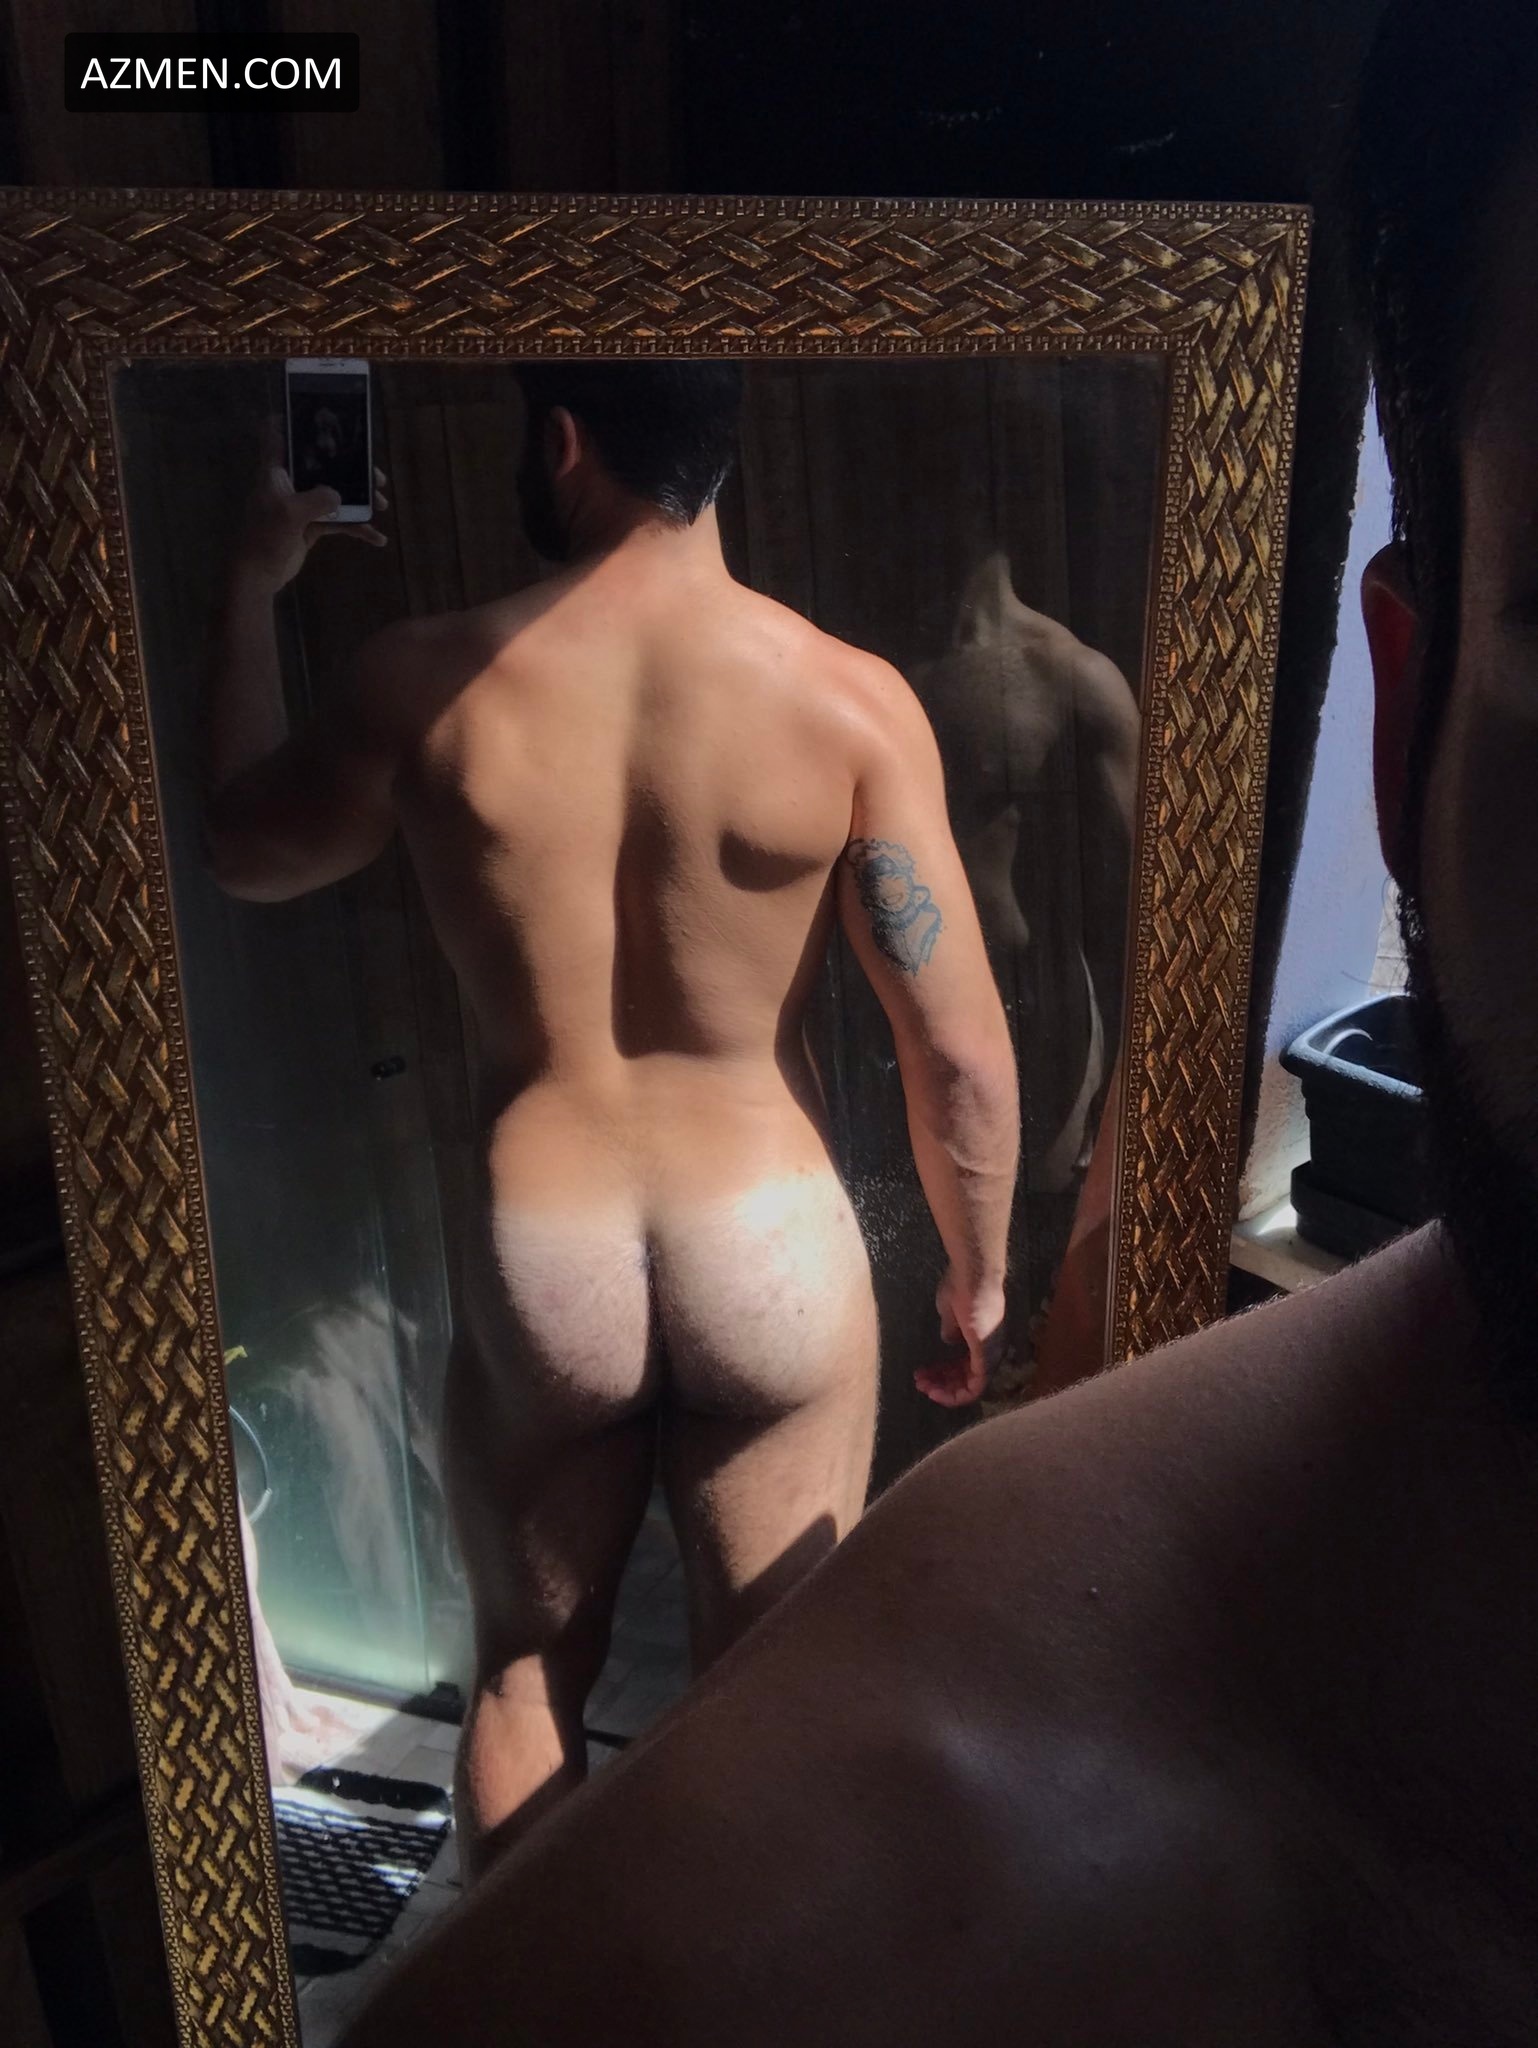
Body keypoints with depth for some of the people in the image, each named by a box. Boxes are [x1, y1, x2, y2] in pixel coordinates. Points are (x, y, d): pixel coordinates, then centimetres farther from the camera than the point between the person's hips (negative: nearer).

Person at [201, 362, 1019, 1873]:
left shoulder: (422, 686, -8)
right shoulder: (848, 701, -12)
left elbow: (243, 853, 13)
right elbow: (963, 1059, -11)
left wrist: (252, 586, 24)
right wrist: (976, 1277, 6)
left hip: (534, 1265, 1)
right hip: (774, 1259, -1)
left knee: (527, 1674, 24)